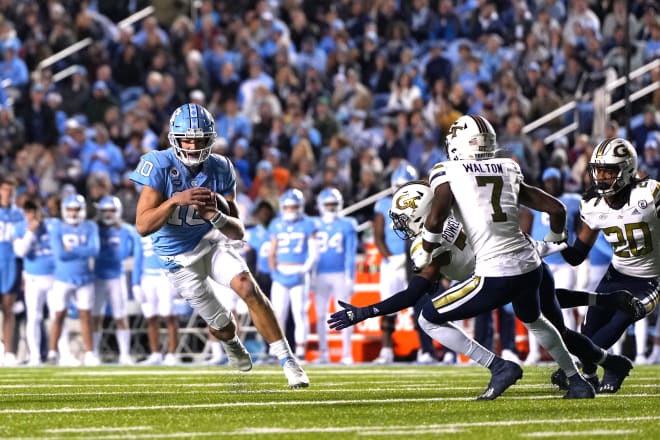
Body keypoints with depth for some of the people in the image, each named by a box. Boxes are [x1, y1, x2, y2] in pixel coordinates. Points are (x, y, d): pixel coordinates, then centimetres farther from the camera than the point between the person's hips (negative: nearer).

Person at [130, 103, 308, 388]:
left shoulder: (220, 170, -11)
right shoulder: (160, 166, -21)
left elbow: (238, 232, -10)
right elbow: (142, 226, -27)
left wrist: (216, 216, -32)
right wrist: (176, 200, -40)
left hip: (210, 241, 2)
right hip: (178, 256, -2)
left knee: (248, 288, -23)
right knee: (221, 326, 6)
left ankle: (289, 362, -16)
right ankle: (231, 344, 46)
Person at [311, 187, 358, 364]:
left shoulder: (347, 225, 1)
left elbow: (350, 254, 0)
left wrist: (350, 278, -5)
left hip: (340, 276, -2)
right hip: (321, 275, 2)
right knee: (320, 315, 4)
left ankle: (347, 354, 1)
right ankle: (323, 354, 10)